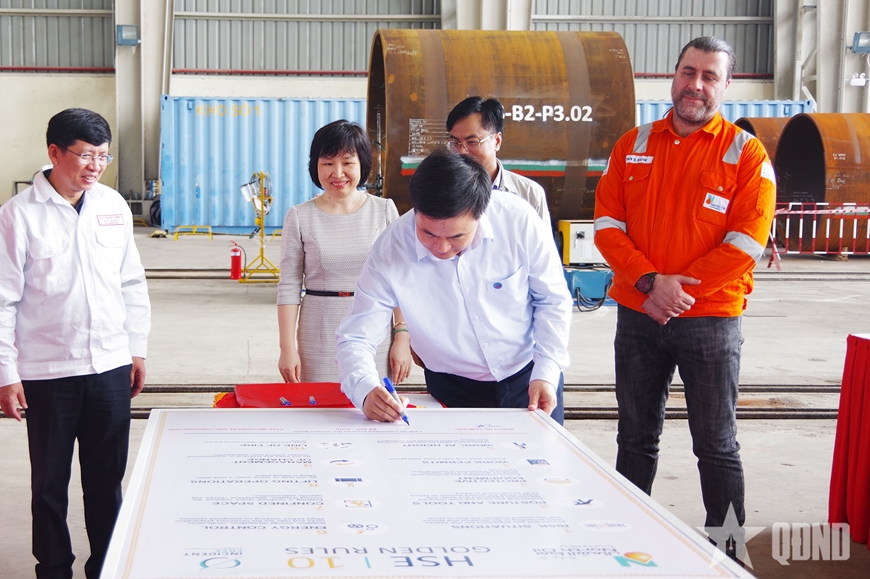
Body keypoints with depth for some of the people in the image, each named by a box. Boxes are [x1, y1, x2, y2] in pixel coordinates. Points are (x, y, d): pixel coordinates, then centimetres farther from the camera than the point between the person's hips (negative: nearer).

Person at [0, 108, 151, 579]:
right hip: (47, 370, -3)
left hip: (110, 366, 3)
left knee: (107, 479, 12)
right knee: (50, 483, 10)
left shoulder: (113, 205, 4)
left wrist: (137, 348, 11)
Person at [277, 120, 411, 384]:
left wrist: (402, 338, -1)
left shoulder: (384, 211, 3)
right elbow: (289, 287, 2)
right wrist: (287, 347, -3)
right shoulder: (300, 218, 1)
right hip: (319, 340, 0)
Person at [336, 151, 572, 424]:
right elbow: (353, 339, -17)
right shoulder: (389, 252, -23)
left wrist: (546, 373, -16)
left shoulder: (519, 220, -23)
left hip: (529, 376, 1)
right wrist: (366, 391, -36)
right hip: (453, 391, 0)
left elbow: (553, 300, -8)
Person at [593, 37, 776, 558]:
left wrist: (677, 290, -15)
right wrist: (650, 282, -14)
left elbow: (746, 241, -11)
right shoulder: (634, 145, 7)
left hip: (710, 320, -3)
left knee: (716, 444, 4)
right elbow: (608, 222, 0)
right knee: (636, 437, 15)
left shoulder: (746, 153, -4)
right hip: (637, 316, 4)